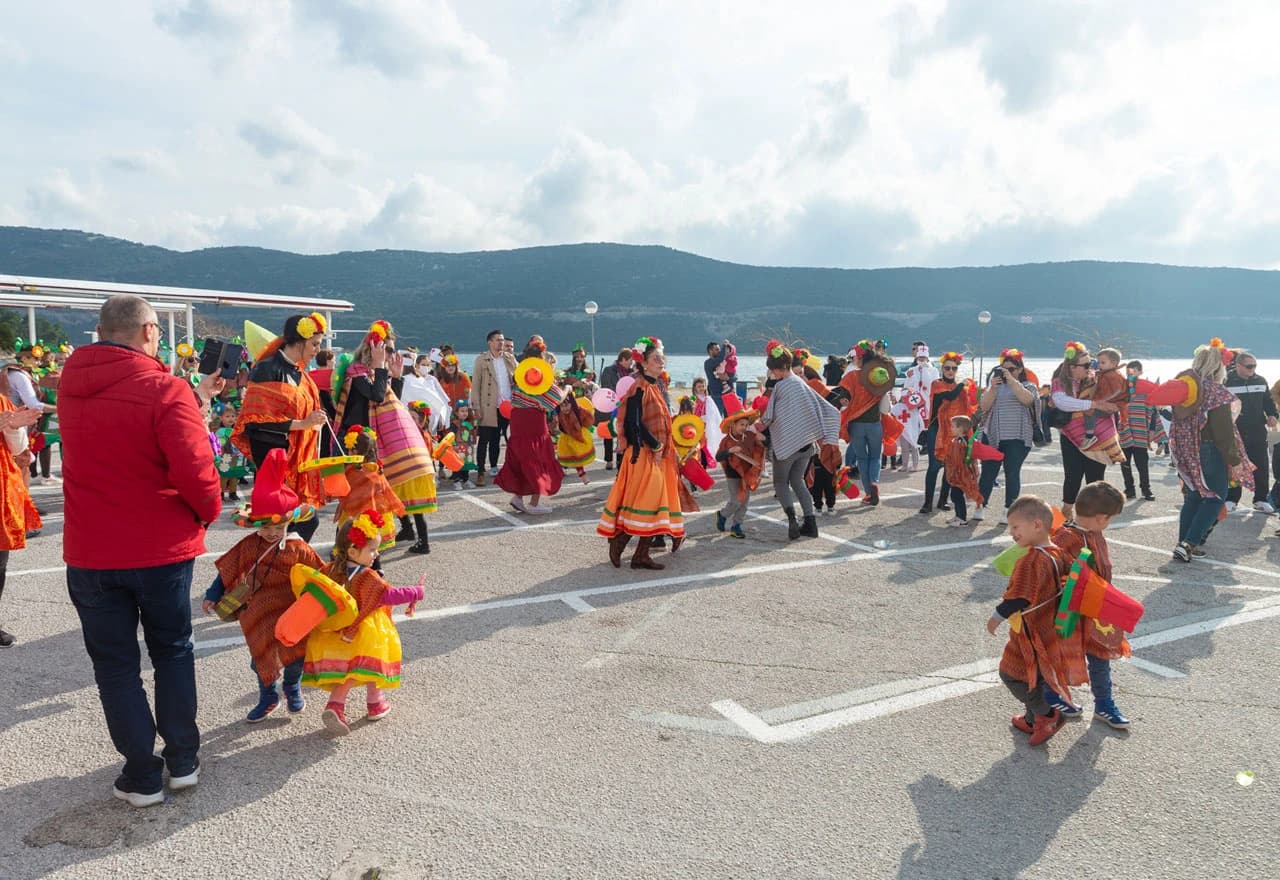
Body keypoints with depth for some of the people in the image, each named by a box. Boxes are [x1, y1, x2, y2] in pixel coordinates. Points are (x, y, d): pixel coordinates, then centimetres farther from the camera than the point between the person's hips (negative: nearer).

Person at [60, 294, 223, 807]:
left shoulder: (72, 384, 1)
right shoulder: (164, 388, -17)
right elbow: (194, 471, -24)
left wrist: (195, 399, 15)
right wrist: (209, 511, -5)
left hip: (90, 553, 3)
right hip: (162, 548, -3)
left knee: (115, 665, 12)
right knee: (172, 652, 17)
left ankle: (142, 776, 18)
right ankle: (183, 760, 24)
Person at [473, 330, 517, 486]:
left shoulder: (510, 359, 10)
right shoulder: (481, 360, 0)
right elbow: (475, 385, -2)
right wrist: (477, 407, -9)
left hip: (508, 405, 3)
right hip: (489, 407, -3)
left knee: (496, 439, 10)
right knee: (484, 440, 1)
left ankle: (494, 467, 20)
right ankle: (480, 472, 5)